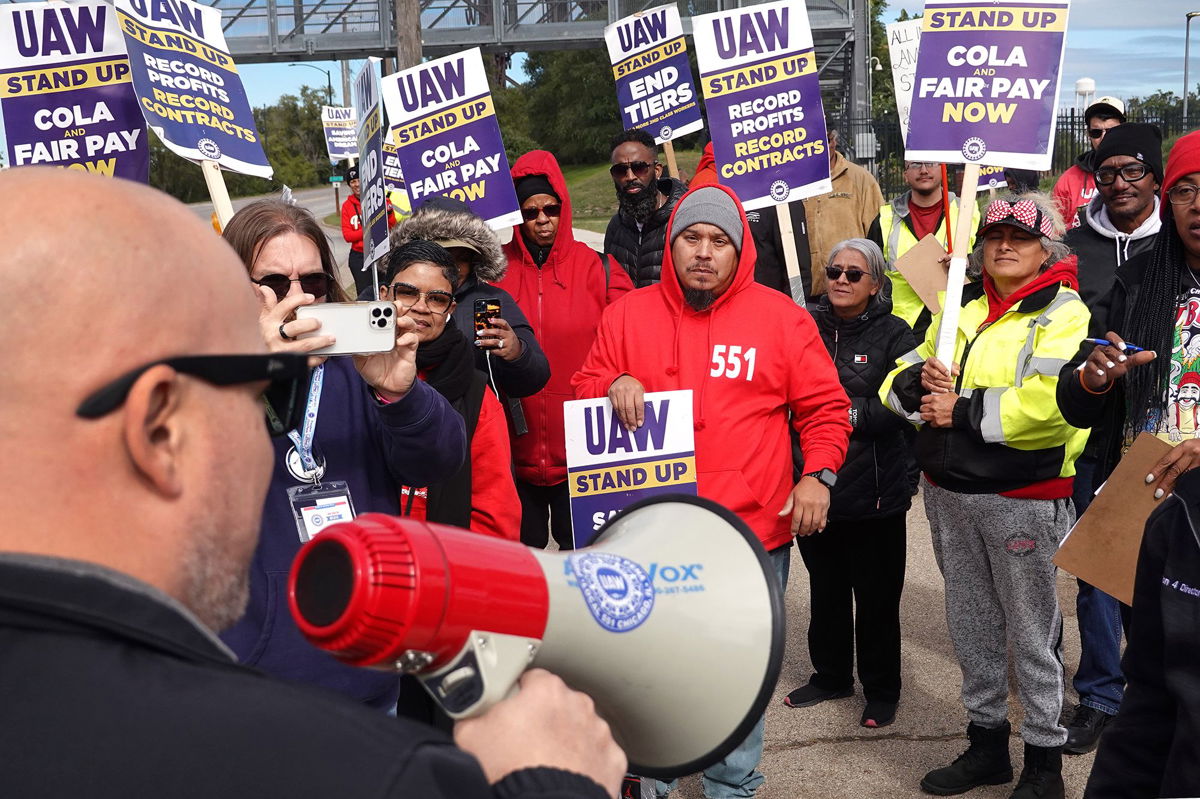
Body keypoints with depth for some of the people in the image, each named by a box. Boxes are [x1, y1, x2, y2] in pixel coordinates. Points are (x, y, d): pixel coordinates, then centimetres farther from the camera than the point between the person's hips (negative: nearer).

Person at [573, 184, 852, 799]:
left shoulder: (782, 318, 2)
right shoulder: (628, 316, 5)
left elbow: (825, 408, 4)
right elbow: (584, 391, 11)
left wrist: (818, 474, -10)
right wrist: (613, 386, -10)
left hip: (752, 535, -1)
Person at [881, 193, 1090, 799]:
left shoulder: (1063, 312, -7)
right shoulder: (961, 307, 12)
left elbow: (1049, 403, -24)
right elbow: (902, 376, 12)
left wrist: (963, 410, -18)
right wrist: (920, 382, -10)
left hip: (1022, 496, -6)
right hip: (949, 492, 6)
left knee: (1031, 631, 5)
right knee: (971, 622, 17)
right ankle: (986, 742, 33)